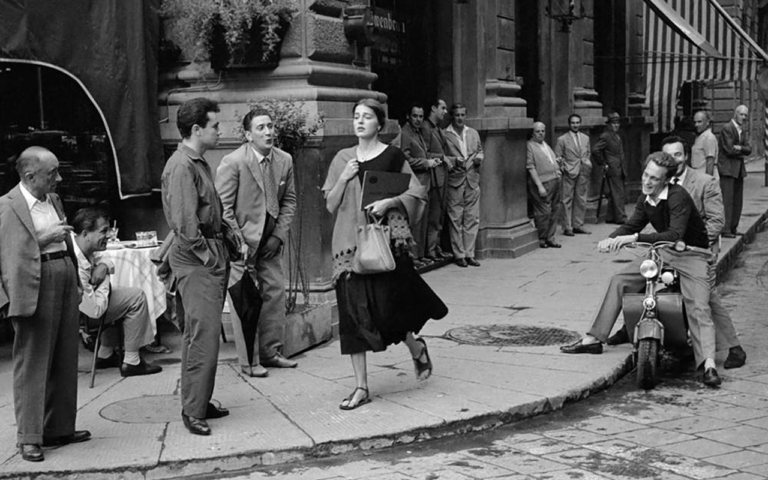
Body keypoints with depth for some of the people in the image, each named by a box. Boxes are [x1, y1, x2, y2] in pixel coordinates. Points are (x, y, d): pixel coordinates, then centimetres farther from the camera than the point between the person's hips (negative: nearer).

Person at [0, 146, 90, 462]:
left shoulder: (54, 200, 16)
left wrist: (77, 281, 19)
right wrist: (44, 238, -17)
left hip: (65, 281, 8)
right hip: (34, 289, -8)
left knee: (64, 363, 13)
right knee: (32, 364, -2)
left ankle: (59, 428, 24)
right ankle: (29, 437, 4)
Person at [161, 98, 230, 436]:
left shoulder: (199, 163, 17)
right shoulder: (182, 166, -15)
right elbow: (185, 223, -21)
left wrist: (220, 252, 12)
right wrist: (207, 255, -15)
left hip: (210, 256, 10)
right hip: (196, 259, -10)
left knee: (198, 333, 14)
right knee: (203, 335, -9)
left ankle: (200, 402, 23)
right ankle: (193, 411, -2)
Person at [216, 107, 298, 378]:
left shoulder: (284, 161, 2)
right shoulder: (232, 163, -14)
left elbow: (289, 201, 9)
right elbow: (223, 208, -12)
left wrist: (279, 235, -1)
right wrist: (239, 242, -15)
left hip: (270, 241, 6)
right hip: (240, 241, -5)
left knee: (275, 292, 7)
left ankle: (271, 352, 21)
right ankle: (249, 361, 5)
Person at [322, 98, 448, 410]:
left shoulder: (392, 156, 0)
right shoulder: (342, 159, 10)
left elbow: (416, 194, 1)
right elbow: (330, 206, 9)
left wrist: (389, 202, -14)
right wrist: (343, 179, -6)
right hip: (350, 242, 3)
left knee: (386, 306, -6)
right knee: (354, 312, 0)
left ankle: (416, 347, 28)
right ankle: (361, 387, 8)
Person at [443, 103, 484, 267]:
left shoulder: (473, 133, 14)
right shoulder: (444, 135, -3)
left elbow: (480, 151, 22)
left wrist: (479, 157, 1)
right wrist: (453, 161, -17)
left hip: (472, 180, 5)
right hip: (454, 181, -4)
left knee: (472, 219, 4)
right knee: (455, 219, -1)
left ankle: (469, 254, 11)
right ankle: (459, 255, 7)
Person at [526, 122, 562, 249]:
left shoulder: (546, 145, 20)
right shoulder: (530, 146, -6)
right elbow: (531, 168, -12)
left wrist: (557, 169, 13)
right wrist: (539, 186, -17)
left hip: (555, 181, 8)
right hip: (543, 183, -8)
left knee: (554, 211, 9)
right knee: (544, 212, -8)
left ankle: (550, 238, 17)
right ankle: (541, 239, 5)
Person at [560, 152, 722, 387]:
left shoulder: (678, 196, -24)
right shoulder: (645, 199, 0)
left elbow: (675, 235, -35)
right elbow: (632, 225, 9)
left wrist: (635, 238, -40)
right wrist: (611, 239, -13)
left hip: (692, 255, -7)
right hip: (662, 253, 7)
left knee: (698, 308, -25)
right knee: (619, 281, -1)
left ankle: (708, 364, -32)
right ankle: (593, 339, 4)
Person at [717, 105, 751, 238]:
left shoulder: (743, 131, 16)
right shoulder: (726, 128, -10)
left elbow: (748, 150, 6)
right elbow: (729, 150, -16)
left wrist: (739, 148, -14)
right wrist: (742, 153, -1)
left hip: (739, 169, 8)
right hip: (727, 168, -8)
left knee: (738, 200, 8)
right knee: (727, 200, -11)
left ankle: (733, 228, 15)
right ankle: (725, 229, -11)